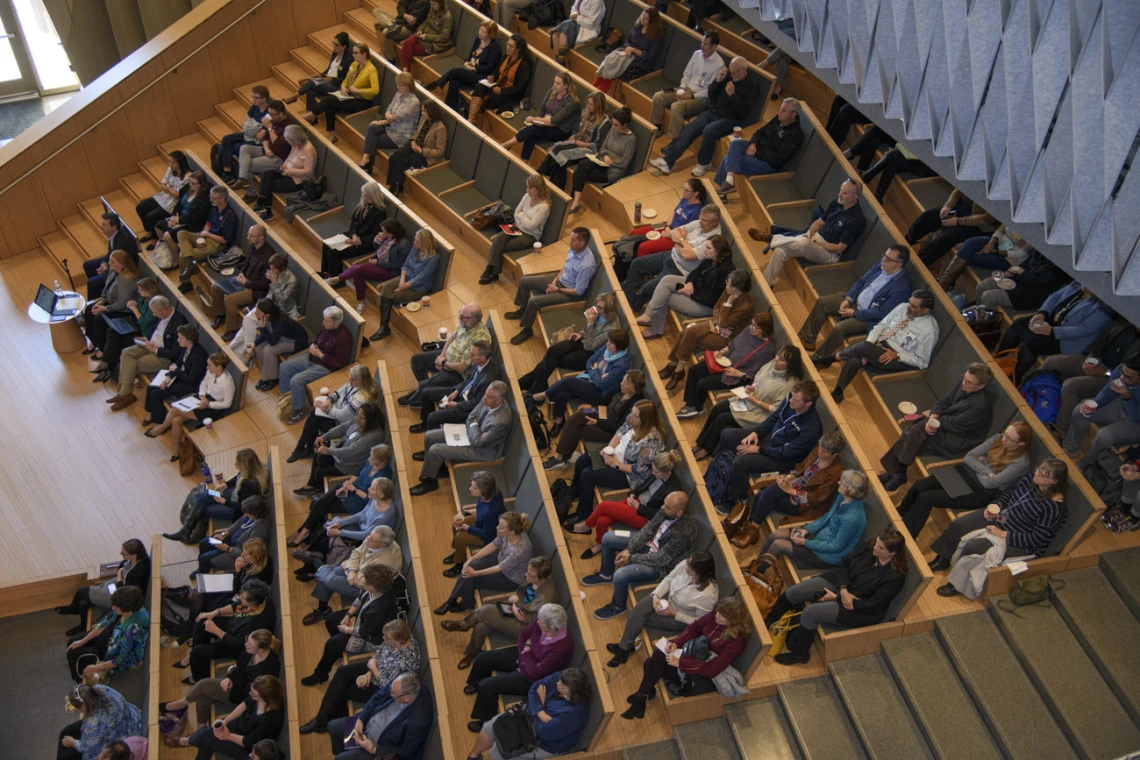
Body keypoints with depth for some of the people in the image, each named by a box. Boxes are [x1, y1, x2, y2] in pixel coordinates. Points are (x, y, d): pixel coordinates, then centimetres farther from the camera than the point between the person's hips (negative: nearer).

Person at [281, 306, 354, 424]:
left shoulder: (343, 337, -28)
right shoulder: (326, 326, -4)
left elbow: (340, 362, -25)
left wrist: (320, 355, -22)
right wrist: (312, 345, -6)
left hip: (325, 366, -9)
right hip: (311, 357, 9)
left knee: (296, 380, -22)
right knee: (284, 367, 4)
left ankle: (299, 411, -1)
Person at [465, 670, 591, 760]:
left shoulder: (574, 713, -37)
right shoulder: (559, 678, -18)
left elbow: (544, 732, -31)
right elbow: (535, 688, -10)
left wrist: (541, 705, -15)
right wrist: (541, 713, -24)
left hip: (546, 744, -7)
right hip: (530, 717, 7)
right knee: (491, 727, 6)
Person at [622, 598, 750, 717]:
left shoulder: (736, 640, -28)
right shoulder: (716, 615, -11)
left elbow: (713, 669, -31)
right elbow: (694, 627, 2)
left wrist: (680, 662, -32)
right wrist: (676, 642, -15)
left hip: (703, 672, -6)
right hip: (692, 652, 6)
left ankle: (642, 696, 0)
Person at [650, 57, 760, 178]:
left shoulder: (752, 85, -13)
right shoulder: (729, 73, 3)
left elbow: (743, 112, -18)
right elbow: (711, 94, 8)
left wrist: (732, 95, -26)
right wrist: (718, 80, -10)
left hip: (731, 119, -6)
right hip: (712, 112, 6)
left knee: (709, 130, -33)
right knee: (689, 129, -16)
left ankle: (704, 163, -11)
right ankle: (666, 162, -22)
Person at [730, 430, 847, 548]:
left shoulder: (835, 472, -26)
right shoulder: (818, 451, -8)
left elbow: (815, 499, -22)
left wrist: (790, 490, -23)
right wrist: (788, 477, -9)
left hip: (805, 502, -6)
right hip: (796, 483, 7)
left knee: (767, 499, -21)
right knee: (760, 496, -16)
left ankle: (752, 532, -3)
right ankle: (748, 527, -3)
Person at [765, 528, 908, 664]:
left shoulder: (894, 577, -26)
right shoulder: (870, 547, -10)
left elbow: (870, 605, -22)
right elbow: (844, 563, -1)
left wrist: (837, 597, -18)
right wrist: (843, 590, -16)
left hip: (860, 610, -6)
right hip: (840, 582, 6)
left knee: (810, 612, -22)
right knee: (792, 592, -7)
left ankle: (800, 654, 5)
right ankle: (767, 623, 19)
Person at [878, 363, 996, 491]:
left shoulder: (980, 405, -27)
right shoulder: (964, 386, -4)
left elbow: (955, 424, -24)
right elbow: (942, 402, 1)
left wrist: (931, 415, -10)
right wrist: (933, 418, -19)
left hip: (958, 439, -8)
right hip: (945, 422, 8)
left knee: (915, 435, -23)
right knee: (910, 431, -15)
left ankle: (898, 474, -7)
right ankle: (896, 472, -10)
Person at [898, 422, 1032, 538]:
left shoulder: (1021, 463, -16)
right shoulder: (997, 438, 2)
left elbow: (990, 483, -20)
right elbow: (969, 457, 1)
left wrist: (977, 469, -3)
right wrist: (987, 472, -12)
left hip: (980, 492, -6)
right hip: (965, 472, 7)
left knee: (926, 498, -20)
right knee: (918, 487, -13)